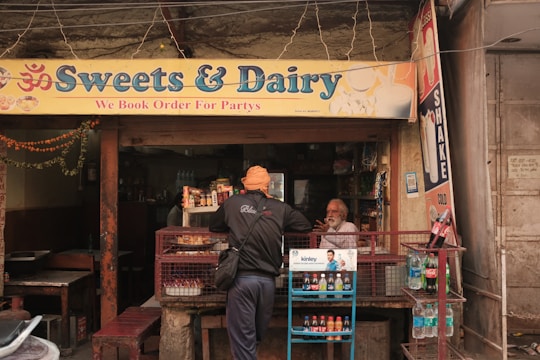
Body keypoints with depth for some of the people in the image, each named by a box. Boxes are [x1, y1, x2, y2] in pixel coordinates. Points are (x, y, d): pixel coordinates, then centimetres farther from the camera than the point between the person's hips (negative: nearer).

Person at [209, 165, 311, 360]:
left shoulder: (233, 202, 5)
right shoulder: (280, 208, 6)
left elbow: (213, 226, 19)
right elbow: (306, 226, 17)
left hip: (242, 278, -2)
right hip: (268, 280, 2)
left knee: (242, 336, 3)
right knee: (258, 334, 21)